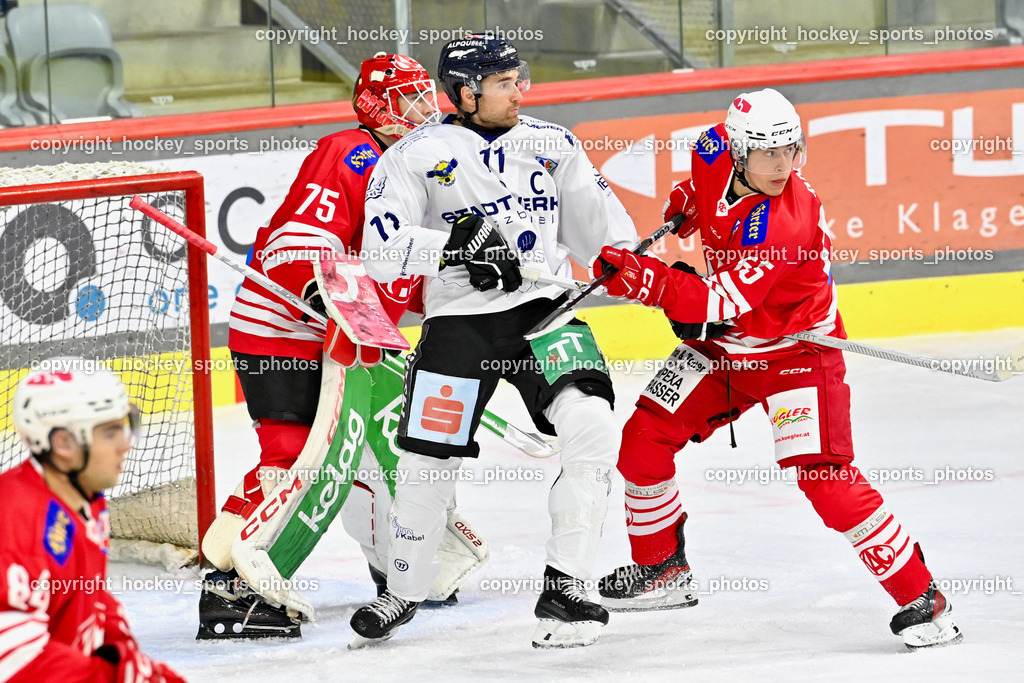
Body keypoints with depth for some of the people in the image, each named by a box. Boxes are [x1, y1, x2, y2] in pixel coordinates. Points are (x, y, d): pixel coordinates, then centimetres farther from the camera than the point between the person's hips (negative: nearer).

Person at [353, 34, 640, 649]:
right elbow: (382, 252, -14)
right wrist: (454, 246, -26)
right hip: (459, 322, -2)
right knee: (429, 464, 1)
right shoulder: (416, 156, -5)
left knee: (592, 426, -19)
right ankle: (405, 591, 27)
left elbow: (600, 225, 19)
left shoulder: (553, 145, 9)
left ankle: (566, 587, -11)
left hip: (545, 310, 2)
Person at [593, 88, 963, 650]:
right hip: (723, 344, 7)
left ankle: (920, 598, -10)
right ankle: (661, 569, 24)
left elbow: (719, 302, -37)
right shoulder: (715, 152, -12)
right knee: (644, 439, 2)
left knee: (824, 477, -19)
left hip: (794, 347, -7)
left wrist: (644, 279, -44)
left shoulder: (788, 219, -34)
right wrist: (687, 200, 5)